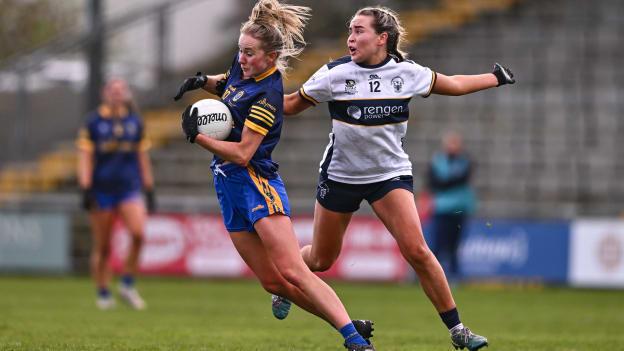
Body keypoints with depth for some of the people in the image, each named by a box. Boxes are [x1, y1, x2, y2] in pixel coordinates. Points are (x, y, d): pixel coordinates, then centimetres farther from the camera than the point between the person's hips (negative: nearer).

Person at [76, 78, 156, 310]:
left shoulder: (134, 121, 10)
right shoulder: (93, 122, 1)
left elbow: (143, 158, 15)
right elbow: (85, 158, -1)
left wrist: (149, 191, 13)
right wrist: (86, 189, -10)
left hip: (129, 188, 2)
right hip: (102, 191, -2)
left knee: (138, 233, -20)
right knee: (102, 247, 1)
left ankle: (127, 284, -4)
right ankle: (103, 294, 14)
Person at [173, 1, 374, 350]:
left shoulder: (267, 95, -18)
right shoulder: (242, 67, 6)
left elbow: (242, 152, -20)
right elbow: (225, 84, 30)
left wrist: (196, 136, -13)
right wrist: (204, 81, 9)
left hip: (256, 182, -9)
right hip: (229, 186, 9)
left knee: (293, 273, -20)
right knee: (274, 282, 5)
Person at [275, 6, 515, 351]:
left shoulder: (407, 72, -7)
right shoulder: (335, 73, -12)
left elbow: (451, 84, 11)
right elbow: (291, 104, 0)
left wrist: (495, 78, 18)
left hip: (391, 173, 0)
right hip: (340, 176, 0)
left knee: (417, 251, -17)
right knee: (320, 260, 10)